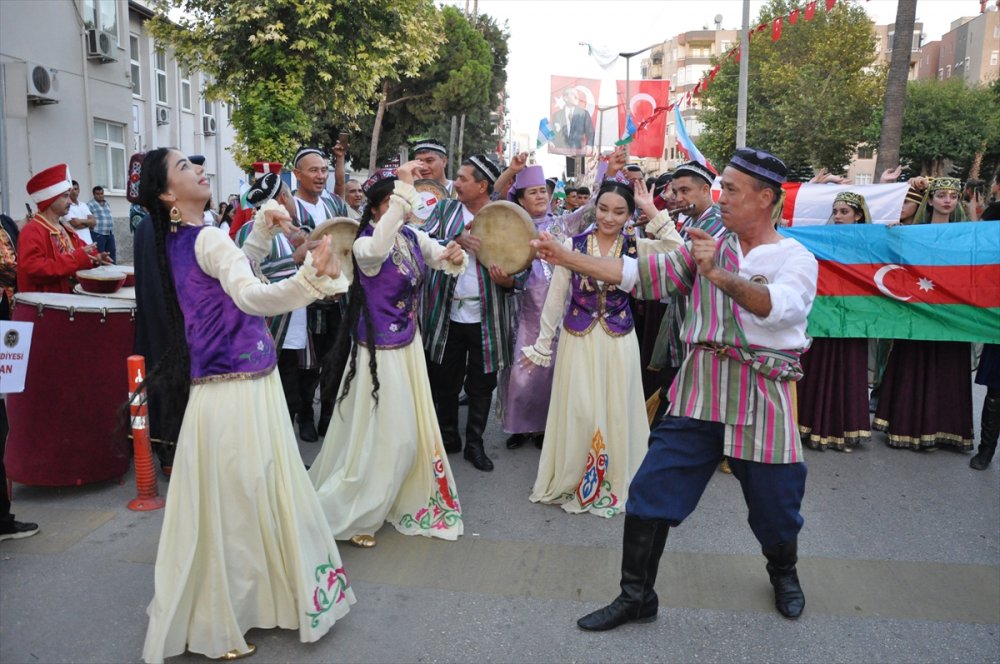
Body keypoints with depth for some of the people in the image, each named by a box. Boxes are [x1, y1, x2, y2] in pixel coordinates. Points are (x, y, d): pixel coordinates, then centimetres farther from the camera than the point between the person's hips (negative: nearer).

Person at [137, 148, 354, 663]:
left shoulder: (176, 240, 10)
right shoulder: (208, 238, -18)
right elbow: (251, 296, -37)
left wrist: (261, 234, 18)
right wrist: (311, 277, -53)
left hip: (215, 386, 9)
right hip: (242, 389, -9)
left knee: (221, 500, 20)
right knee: (247, 494, 4)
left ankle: (211, 608, 37)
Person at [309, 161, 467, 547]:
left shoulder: (413, 237, 0)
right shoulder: (364, 244, -21)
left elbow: (444, 258, 6)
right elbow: (379, 247, -45)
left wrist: (455, 257, -20)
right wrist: (403, 188, -48)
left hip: (408, 345, 7)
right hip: (379, 351, -7)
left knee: (409, 431, 20)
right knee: (378, 435, 2)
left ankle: (396, 501, 42)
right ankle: (347, 514, 20)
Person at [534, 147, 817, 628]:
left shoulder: (796, 259, 0)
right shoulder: (708, 249, 11)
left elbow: (778, 307, -22)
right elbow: (636, 273, 4)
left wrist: (717, 274, -36)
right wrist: (565, 257, -1)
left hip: (763, 395, -2)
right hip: (699, 389, 3)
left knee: (774, 504, 10)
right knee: (652, 490, -2)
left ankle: (783, 573, 44)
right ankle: (636, 596, 14)